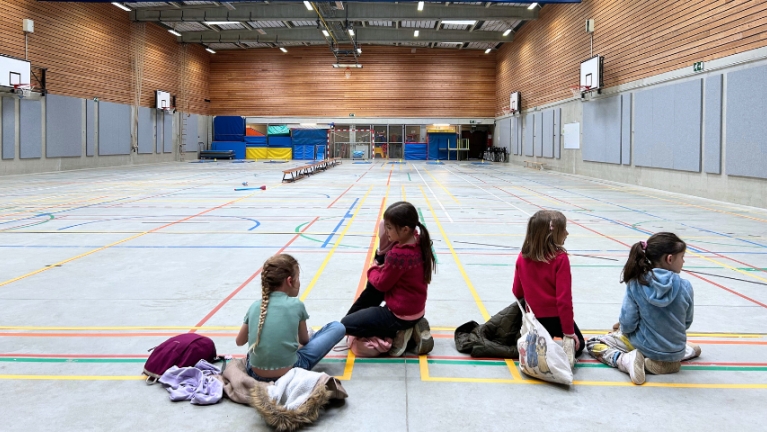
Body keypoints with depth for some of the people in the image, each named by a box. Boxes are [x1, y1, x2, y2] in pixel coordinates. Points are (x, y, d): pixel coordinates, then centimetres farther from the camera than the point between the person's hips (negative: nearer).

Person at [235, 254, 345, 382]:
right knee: (338, 327, 12)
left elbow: (239, 342, 16)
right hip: (289, 373, -5)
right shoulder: (296, 305, -5)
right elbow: (304, 341, 10)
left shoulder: (255, 306, 3)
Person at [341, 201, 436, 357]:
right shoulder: (418, 242, -4)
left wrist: (373, 269, 3)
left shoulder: (397, 255, -29)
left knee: (346, 324, -1)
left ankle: (398, 334, -2)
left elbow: (381, 284, -14)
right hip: (417, 310, 8)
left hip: (400, 316, -8)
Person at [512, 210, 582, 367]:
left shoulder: (522, 257, -5)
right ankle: (568, 347, -11)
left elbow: (517, 292, 6)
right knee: (578, 343, 26)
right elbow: (564, 298, -21)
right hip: (557, 317, -4)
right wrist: (569, 332, -15)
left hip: (534, 317, 4)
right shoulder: (560, 258, -20)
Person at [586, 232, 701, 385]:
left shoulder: (635, 284, -19)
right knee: (694, 349, 40)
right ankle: (670, 360, 10)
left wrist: (623, 329, 6)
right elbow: (686, 323, -1)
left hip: (644, 345, -3)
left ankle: (625, 360, -12)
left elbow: (627, 325, -18)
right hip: (676, 351, 3)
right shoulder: (685, 287, -15)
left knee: (593, 344, 11)